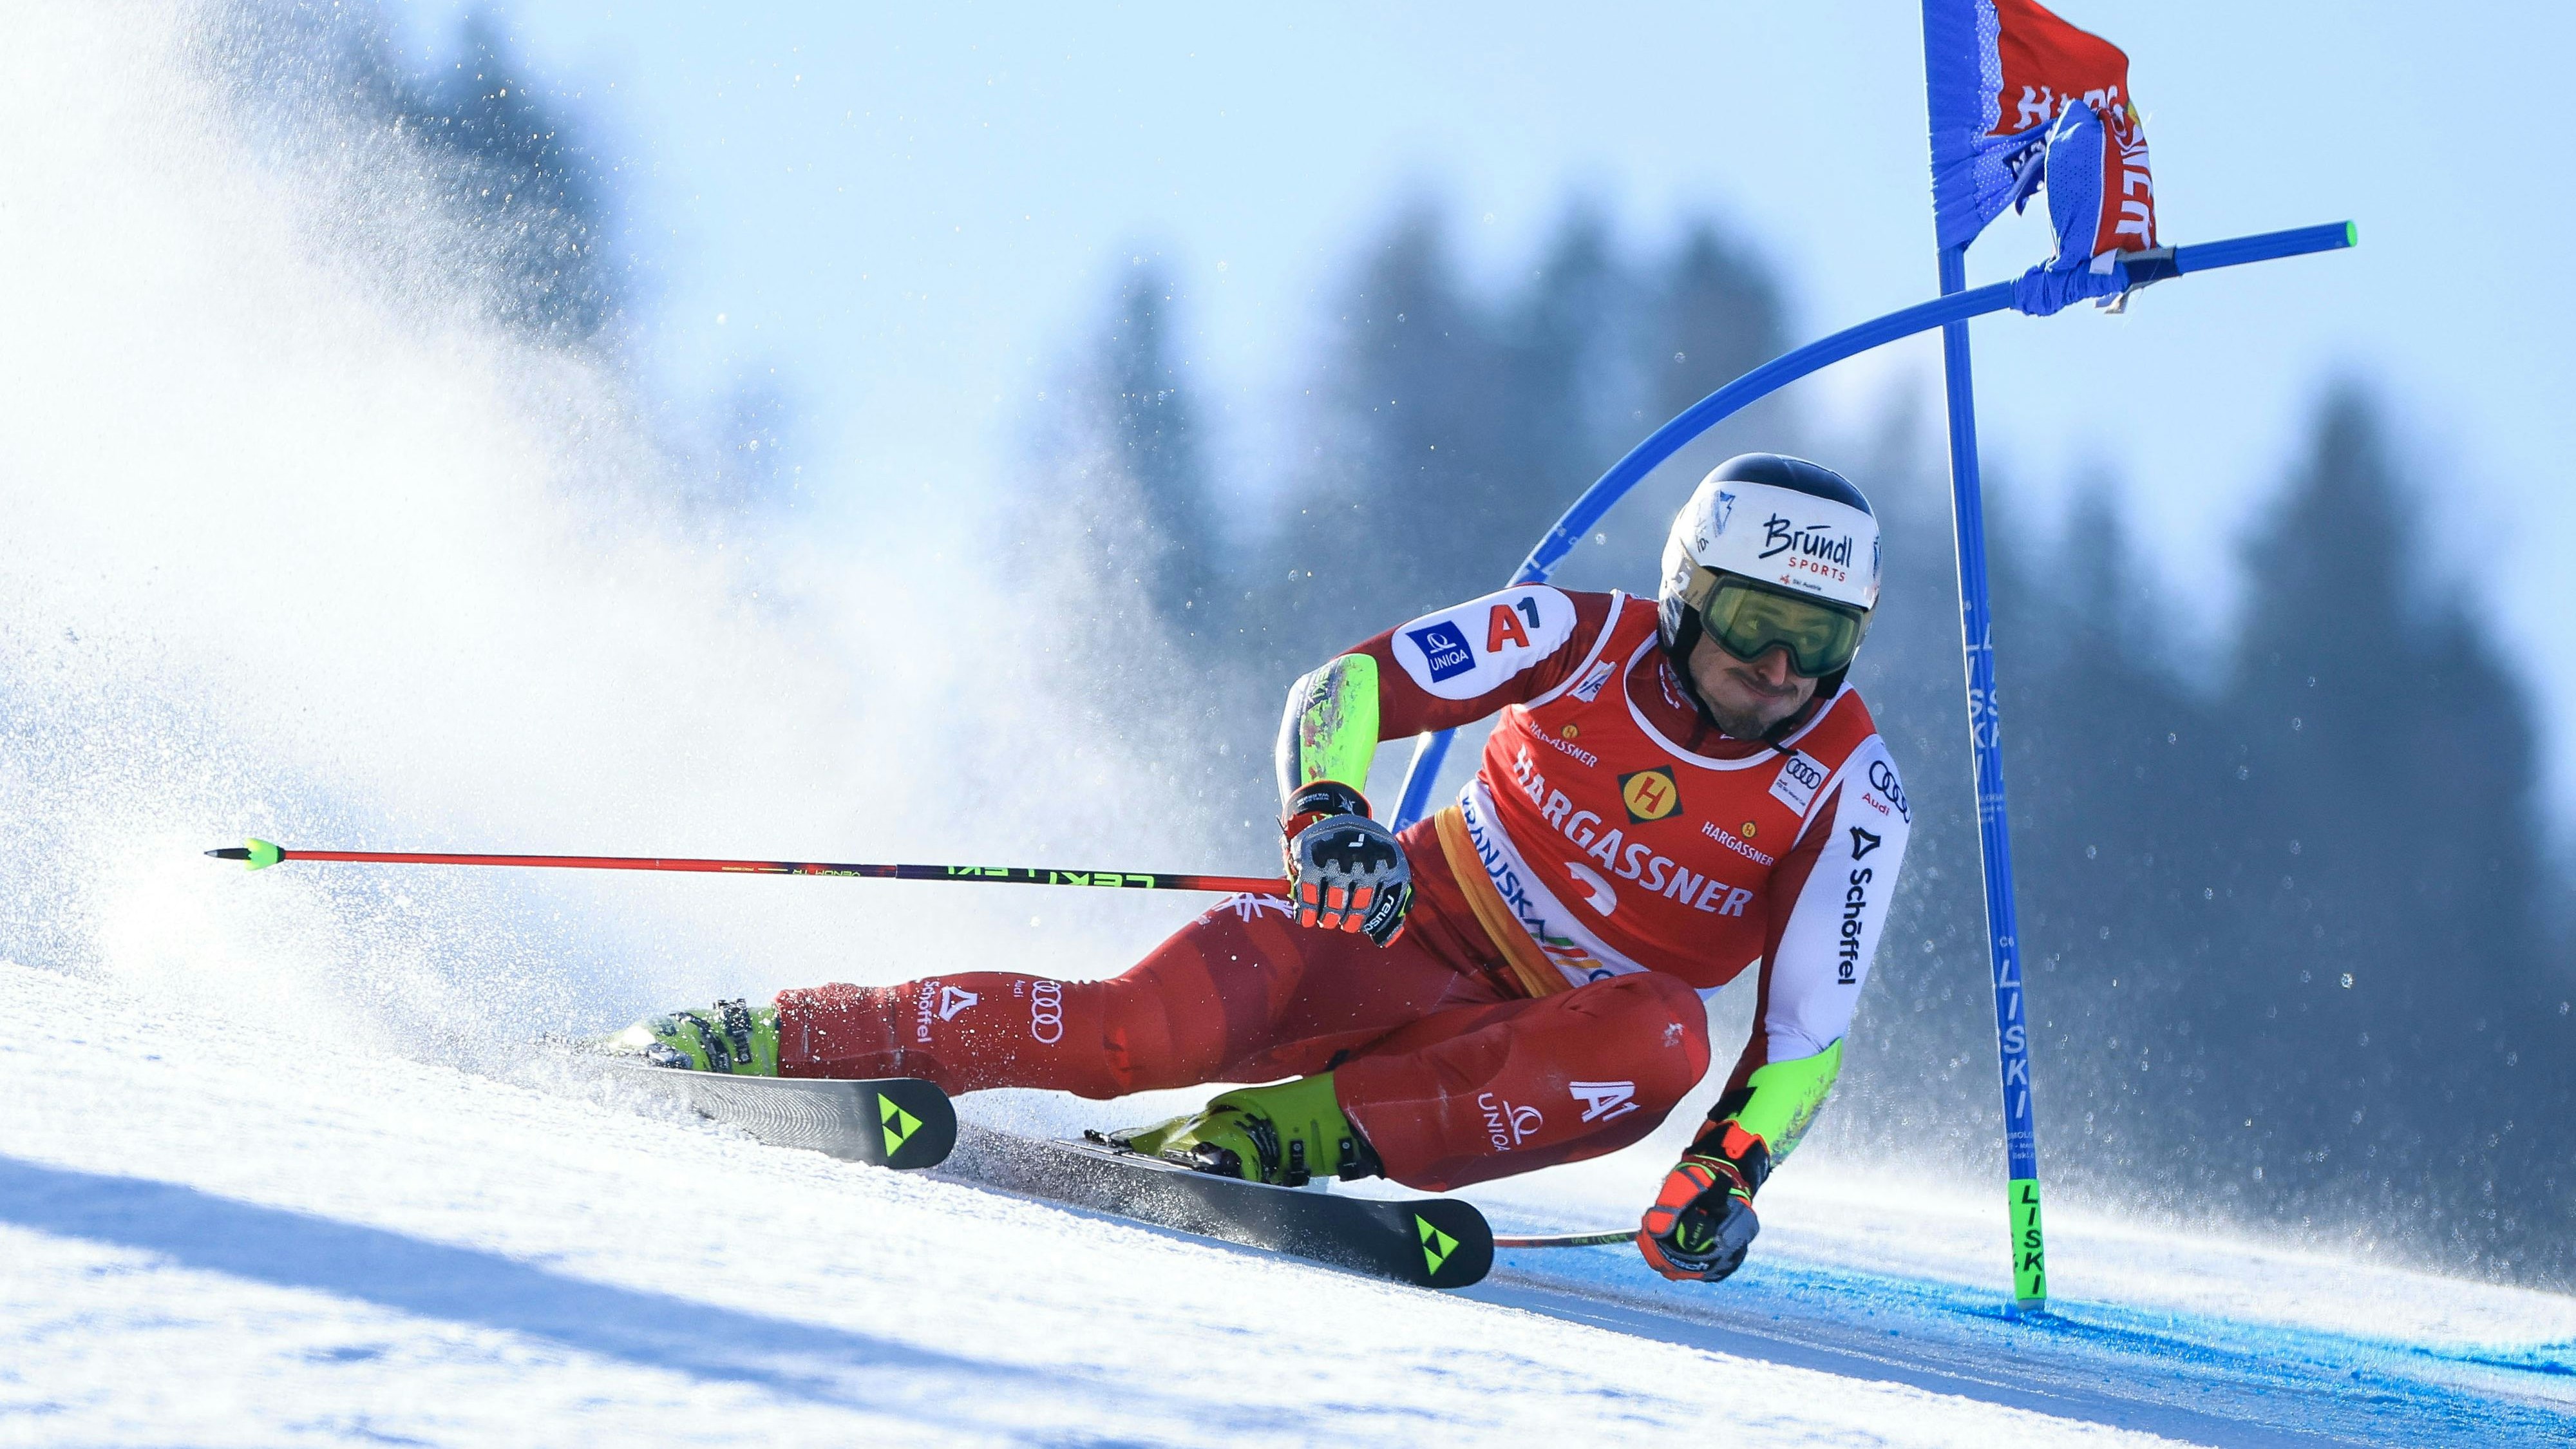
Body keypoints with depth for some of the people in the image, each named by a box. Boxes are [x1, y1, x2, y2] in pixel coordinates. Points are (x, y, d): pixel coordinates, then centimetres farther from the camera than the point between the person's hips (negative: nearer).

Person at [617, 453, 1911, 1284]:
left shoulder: (1848, 792, -11)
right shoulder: (1590, 642, -10)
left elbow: (1807, 1030, -9)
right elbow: (1345, 687, -12)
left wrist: (1730, 1172, -27)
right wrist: (1329, 814, -33)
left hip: (1538, 1047, 0)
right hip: (1403, 932, 0)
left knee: (1662, 1036, -36)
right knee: (1136, 1031, -27)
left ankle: (1286, 1132, -32)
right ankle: (775, 1041, -15)